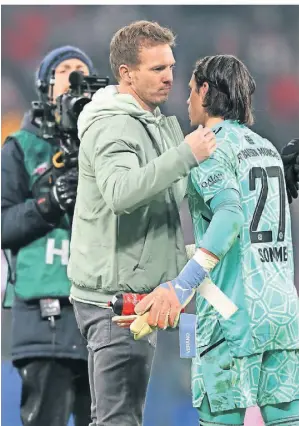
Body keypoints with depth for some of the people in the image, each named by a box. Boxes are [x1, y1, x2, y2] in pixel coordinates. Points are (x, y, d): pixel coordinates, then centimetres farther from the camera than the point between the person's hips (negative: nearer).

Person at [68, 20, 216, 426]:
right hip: (114, 297, -10)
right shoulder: (112, 126, -16)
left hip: (133, 292, 10)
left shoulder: (157, 123, 16)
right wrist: (185, 156, -40)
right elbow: (120, 192, -35)